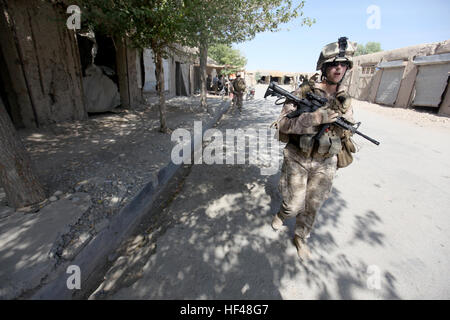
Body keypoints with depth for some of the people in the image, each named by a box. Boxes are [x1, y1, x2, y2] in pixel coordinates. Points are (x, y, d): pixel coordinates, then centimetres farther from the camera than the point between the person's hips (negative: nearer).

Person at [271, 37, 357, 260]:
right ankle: (282, 214, 42)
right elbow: (283, 123, -22)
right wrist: (317, 117, -29)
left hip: (325, 163, 4)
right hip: (297, 159, -4)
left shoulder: (345, 100, 4)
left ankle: (300, 238, 37)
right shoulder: (303, 92, -11)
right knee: (294, 204, 5)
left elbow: (347, 133, 14)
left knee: (312, 206, 13)